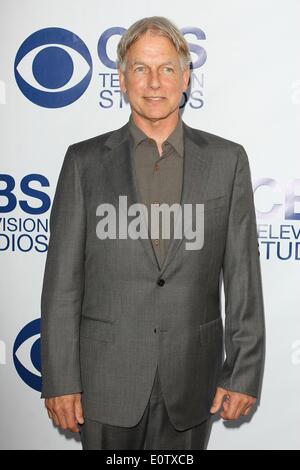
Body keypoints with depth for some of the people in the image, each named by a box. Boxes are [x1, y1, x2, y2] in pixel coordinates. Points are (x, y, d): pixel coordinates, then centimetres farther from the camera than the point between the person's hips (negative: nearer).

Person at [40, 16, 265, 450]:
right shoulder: (85, 161, -1)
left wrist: (245, 373, -1)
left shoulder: (227, 159, 0)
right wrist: (60, 380, -4)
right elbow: (62, 280, -2)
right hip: (109, 377, 0)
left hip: (191, 378, 1)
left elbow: (243, 277, 0)